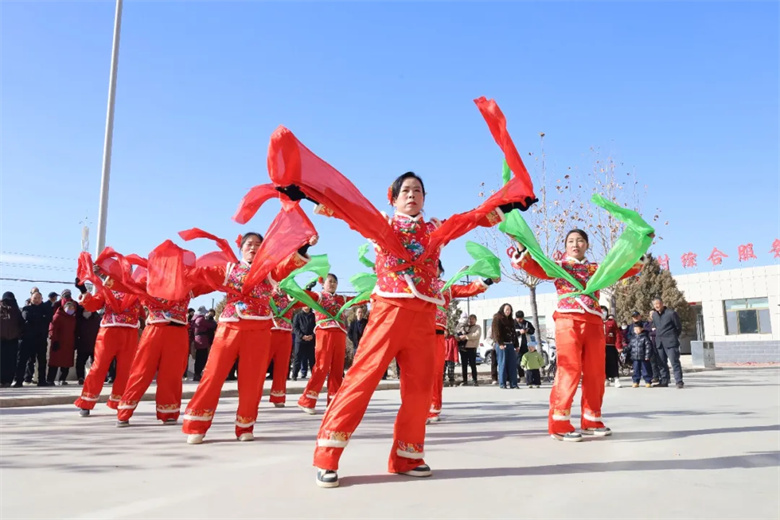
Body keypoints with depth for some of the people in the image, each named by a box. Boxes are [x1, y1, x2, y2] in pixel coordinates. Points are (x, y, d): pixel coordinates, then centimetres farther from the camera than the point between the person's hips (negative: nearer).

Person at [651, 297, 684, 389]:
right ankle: (664, 381, 17)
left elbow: (679, 327, -1)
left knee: (675, 362, -7)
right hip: (659, 342, 6)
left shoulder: (671, 313, -8)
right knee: (662, 363, 10)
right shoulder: (654, 314, 11)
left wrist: (674, 337, 4)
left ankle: (679, 381, -3)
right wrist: (658, 335, 13)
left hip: (670, 342, -6)